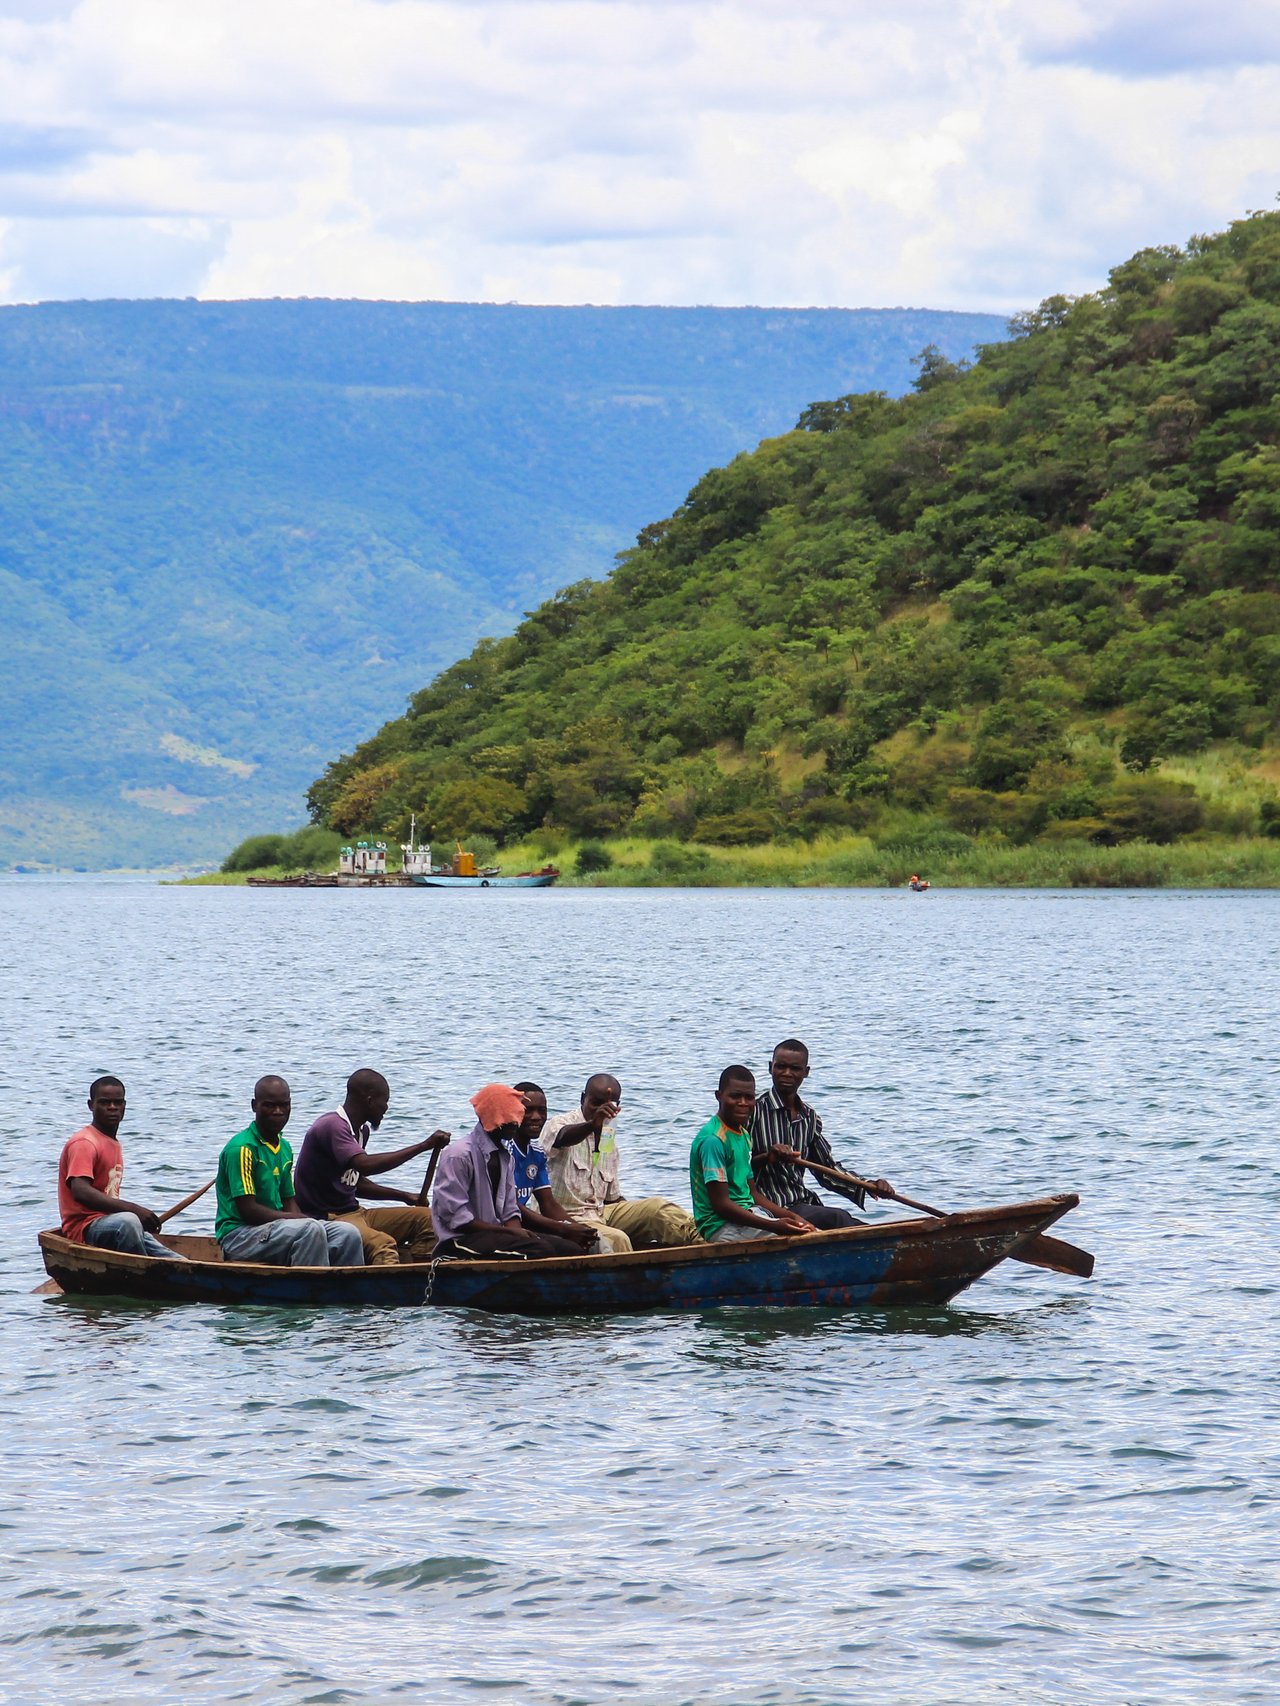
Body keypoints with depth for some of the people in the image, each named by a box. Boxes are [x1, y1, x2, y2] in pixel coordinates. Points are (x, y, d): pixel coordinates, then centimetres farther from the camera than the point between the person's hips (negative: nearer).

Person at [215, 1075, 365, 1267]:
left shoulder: (284, 1148, 16)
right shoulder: (242, 1148, -13)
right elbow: (247, 1209, -18)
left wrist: (300, 1218, -6)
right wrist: (302, 1220, -17)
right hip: (239, 1235, -8)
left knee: (348, 1234, -9)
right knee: (311, 1230, -32)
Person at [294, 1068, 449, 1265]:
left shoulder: (361, 1130, 16)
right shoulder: (332, 1126, -16)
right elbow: (365, 1165, -30)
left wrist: (404, 1197, 17)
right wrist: (424, 1146, -27)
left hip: (354, 1213, 10)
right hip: (327, 1219, -10)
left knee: (425, 1218, 3)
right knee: (383, 1244, -36)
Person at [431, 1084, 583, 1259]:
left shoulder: (504, 1156, 15)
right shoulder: (459, 1155, -12)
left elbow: (509, 1211, 14)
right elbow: (455, 1217, -17)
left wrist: (516, 1230, -10)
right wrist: (508, 1231, -17)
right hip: (461, 1239, -9)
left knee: (570, 1250, -8)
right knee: (541, 1250, -28)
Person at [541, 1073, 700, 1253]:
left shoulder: (609, 1136, 17)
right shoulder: (560, 1124, -6)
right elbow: (562, 1138, -34)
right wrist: (592, 1125, -54)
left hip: (602, 1213, 8)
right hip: (568, 1216, -8)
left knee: (657, 1207, -11)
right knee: (617, 1239, -34)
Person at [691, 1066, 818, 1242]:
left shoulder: (742, 1135, 17)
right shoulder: (713, 1140, -15)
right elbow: (721, 1204, -20)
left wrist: (792, 1216, 4)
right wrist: (773, 1226, -27)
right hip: (722, 1228, -10)